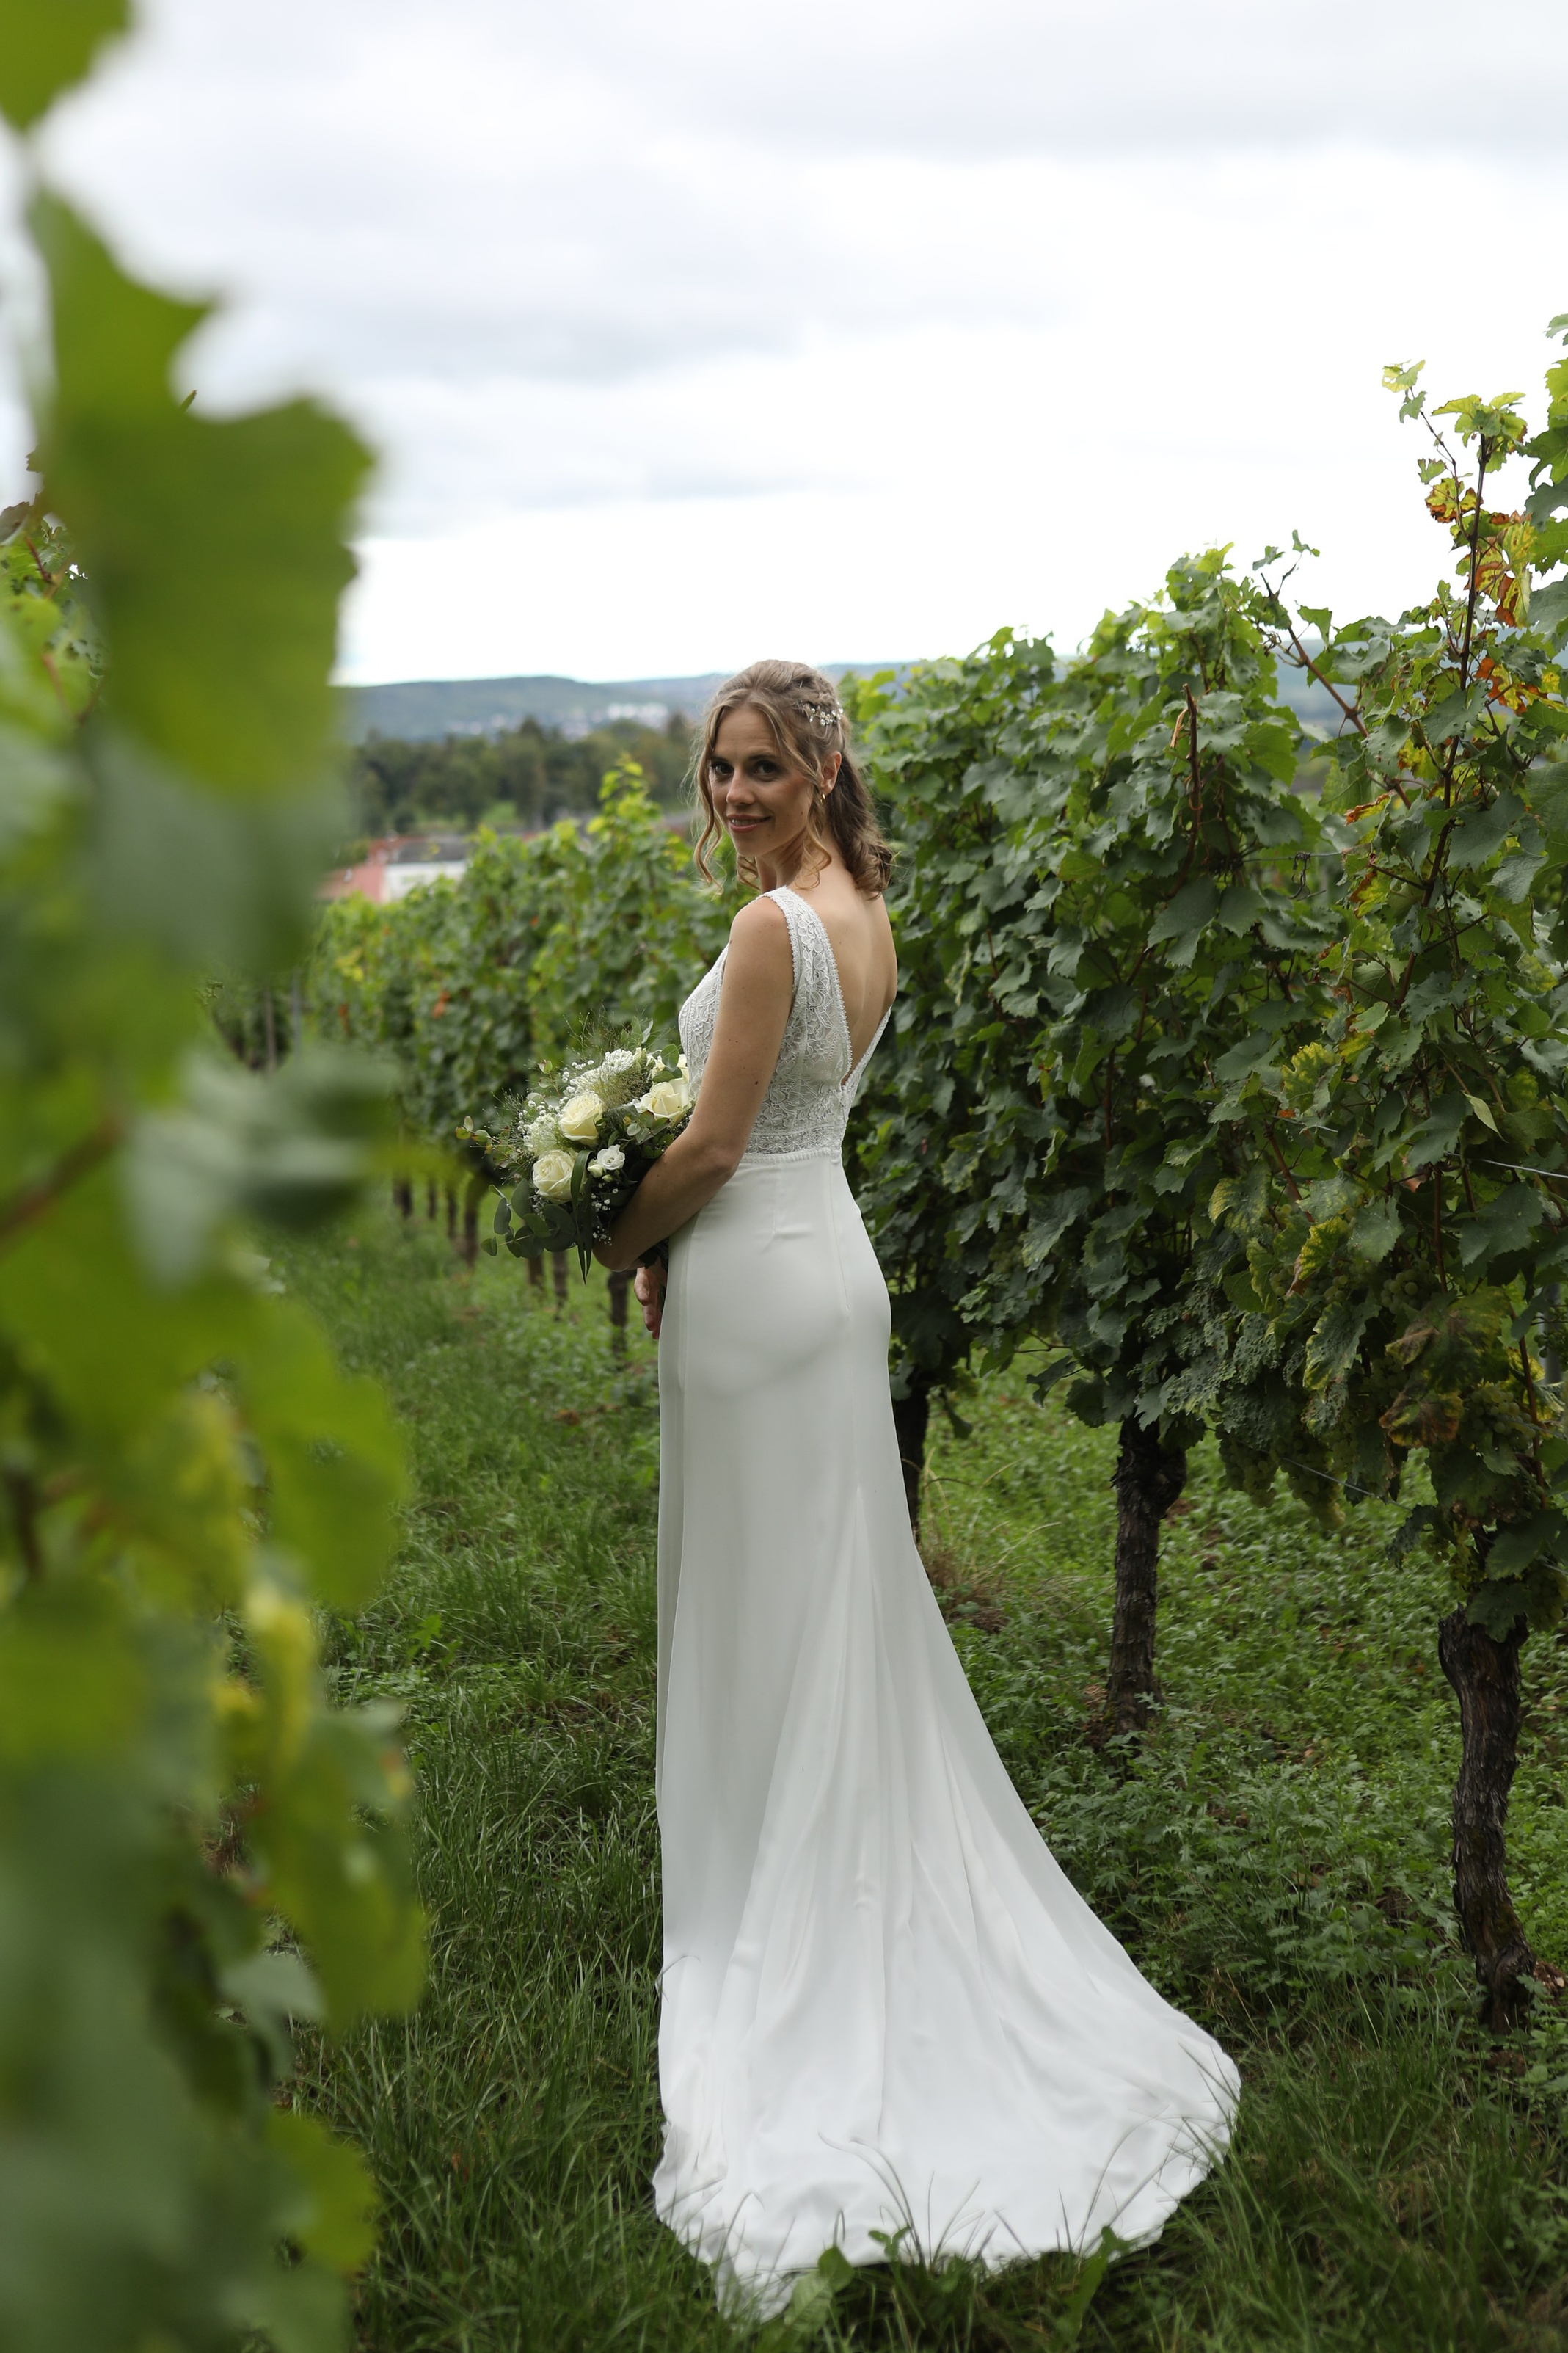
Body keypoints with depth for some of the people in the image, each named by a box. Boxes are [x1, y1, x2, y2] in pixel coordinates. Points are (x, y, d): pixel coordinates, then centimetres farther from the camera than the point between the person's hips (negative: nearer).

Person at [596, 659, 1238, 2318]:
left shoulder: (773, 925, -19)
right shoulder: (865, 913, 9)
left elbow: (712, 1146, -18)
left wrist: (617, 1242, -1)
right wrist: (676, 1243, 13)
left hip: (757, 1282, -9)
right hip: (831, 1257, 9)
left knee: (762, 1610, 3)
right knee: (844, 1599, 16)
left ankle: (763, 1921, 17)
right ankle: (872, 1903, 29)